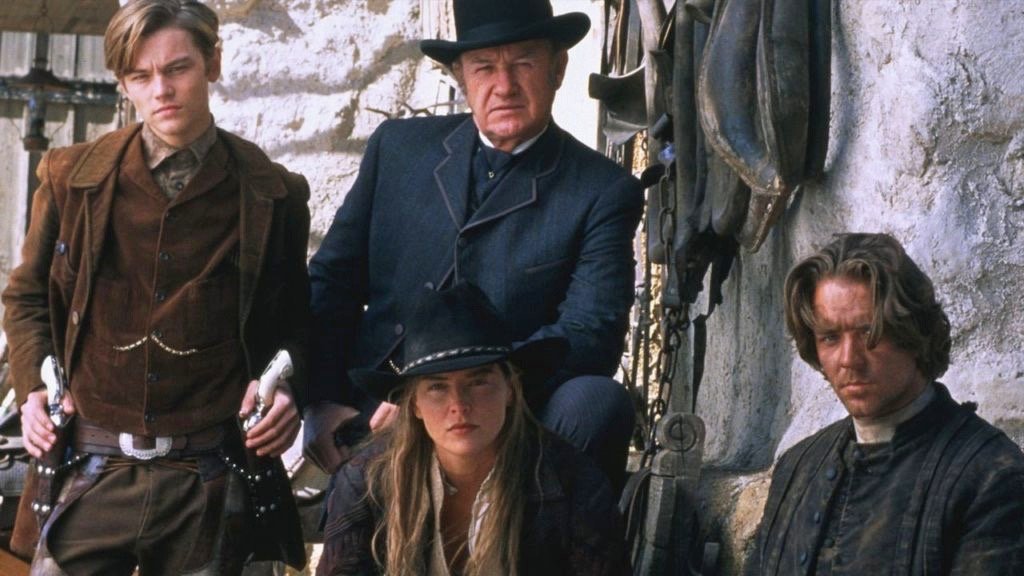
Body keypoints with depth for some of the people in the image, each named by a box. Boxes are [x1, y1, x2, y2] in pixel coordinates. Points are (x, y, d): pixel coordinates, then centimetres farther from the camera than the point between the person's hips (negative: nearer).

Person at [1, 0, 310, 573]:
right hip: (93, 475, 1)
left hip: (210, 482, 0)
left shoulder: (270, 195, 4)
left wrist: (286, 385, -4)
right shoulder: (73, 178, 5)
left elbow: (293, 319, 15)